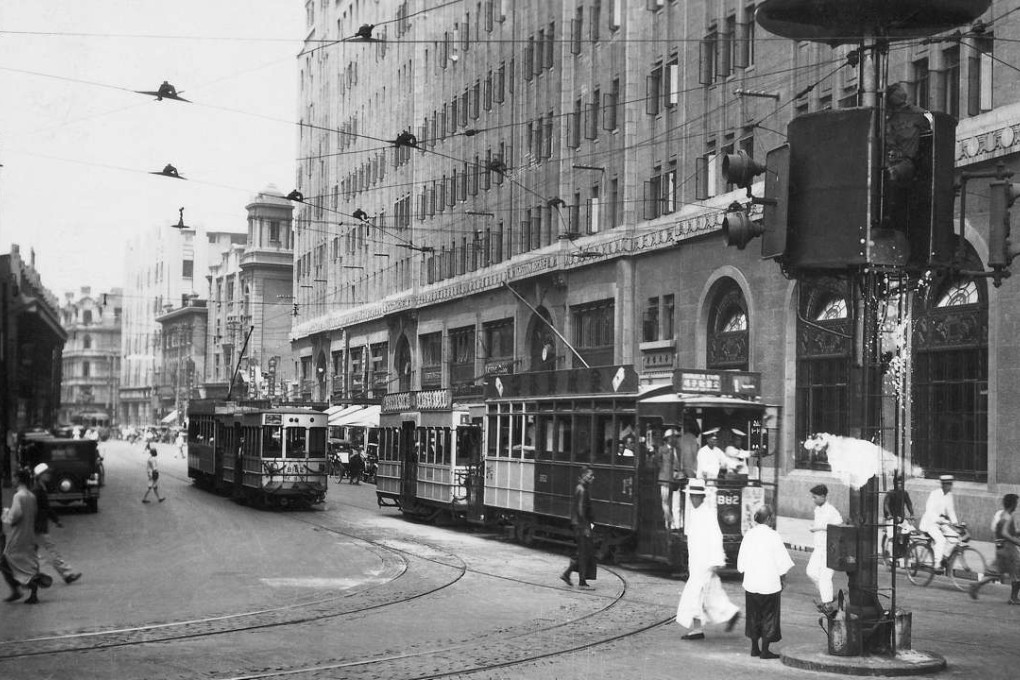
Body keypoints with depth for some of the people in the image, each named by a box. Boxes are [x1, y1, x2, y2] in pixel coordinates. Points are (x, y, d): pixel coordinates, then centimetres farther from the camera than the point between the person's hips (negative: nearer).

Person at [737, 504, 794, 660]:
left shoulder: (748, 535, 0)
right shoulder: (773, 536, -13)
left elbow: (741, 564, 5)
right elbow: (783, 563, -10)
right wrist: (782, 579, 4)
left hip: (750, 583, 5)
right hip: (769, 583, -5)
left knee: (753, 616, 14)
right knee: (769, 616, 6)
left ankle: (754, 648, 20)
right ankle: (765, 650, 8)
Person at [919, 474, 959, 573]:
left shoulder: (949, 495, 6)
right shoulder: (935, 494, -16)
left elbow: (950, 510, 11)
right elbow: (929, 510, -24)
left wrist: (955, 522, -4)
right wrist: (939, 520, -36)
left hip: (942, 522, 7)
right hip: (930, 522, -7)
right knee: (941, 540, -27)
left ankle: (944, 559, 5)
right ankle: (936, 564, -17)